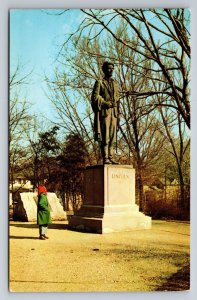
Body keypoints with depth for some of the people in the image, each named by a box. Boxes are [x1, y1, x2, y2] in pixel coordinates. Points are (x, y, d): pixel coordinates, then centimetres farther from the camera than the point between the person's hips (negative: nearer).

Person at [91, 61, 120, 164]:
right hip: (104, 112, -5)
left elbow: (117, 99, 19)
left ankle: (111, 157, 6)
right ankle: (105, 158, -8)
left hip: (113, 112, 6)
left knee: (112, 136, 3)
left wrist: (117, 113, 11)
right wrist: (106, 103, -15)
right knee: (105, 136, -8)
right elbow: (95, 97, -6)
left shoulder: (115, 84, 19)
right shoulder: (99, 82, 3)